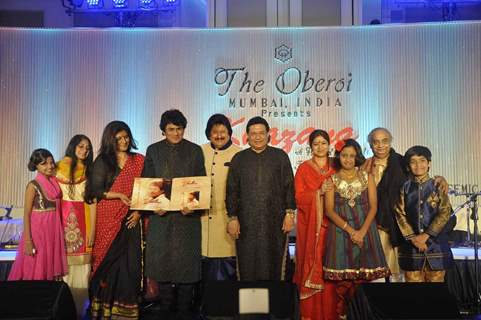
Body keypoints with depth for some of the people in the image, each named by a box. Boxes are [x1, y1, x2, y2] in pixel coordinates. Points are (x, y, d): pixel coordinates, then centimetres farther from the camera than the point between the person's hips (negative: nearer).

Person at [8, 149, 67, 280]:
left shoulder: (55, 183, 5)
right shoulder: (33, 185, -11)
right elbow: (26, 214, -12)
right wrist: (28, 241, -16)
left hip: (53, 229, 5)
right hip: (38, 229, -5)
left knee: (50, 266, 11)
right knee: (36, 268, 2)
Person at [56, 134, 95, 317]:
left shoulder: (90, 171, 9)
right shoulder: (60, 167, 5)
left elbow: (92, 201, 2)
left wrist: (92, 229, -4)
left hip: (83, 220, 1)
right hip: (63, 218, -1)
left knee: (81, 263, 1)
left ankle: (78, 308, 12)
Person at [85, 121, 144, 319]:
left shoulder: (139, 161, 10)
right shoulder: (102, 161, 5)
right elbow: (96, 190, -1)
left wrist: (139, 211, -5)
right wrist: (120, 195, -11)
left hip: (130, 220, 2)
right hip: (108, 219, -1)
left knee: (130, 262, -1)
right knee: (108, 262, -1)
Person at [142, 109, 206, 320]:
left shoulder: (195, 150, 7)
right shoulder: (153, 150, 9)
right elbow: (146, 182, 8)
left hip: (187, 213, -1)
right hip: (161, 214, 1)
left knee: (187, 260, 0)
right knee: (161, 259, 3)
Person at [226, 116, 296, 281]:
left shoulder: (280, 156, 5)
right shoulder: (239, 159, 7)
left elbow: (289, 186, 4)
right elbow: (232, 190, 6)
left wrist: (289, 213, -4)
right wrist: (232, 218, -1)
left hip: (275, 221, -1)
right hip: (246, 222, 1)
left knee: (274, 264, 4)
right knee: (247, 266, 3)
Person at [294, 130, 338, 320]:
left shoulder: (335, 167, 10)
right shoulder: (304, 168, 4)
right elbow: (298, 197, -3)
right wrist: (319, 192, -15)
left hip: (330, 224, 2)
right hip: (309, 224, -1)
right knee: (311, 265, -1)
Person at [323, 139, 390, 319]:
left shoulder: (367, 177, 8)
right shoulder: (332, 179, 5)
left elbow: (373, 206, 2)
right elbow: (329, 210, -2)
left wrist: (362, 231, -11)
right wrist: (350, 230, -12)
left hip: (364, 229, 1)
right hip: (340, 231, 0)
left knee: (363, 278, -2)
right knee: (343, 279, -3)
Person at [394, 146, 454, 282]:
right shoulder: (405, 187, 6)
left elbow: (445, 212, -6)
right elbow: (400, 214, 0)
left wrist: (426, 235, -13)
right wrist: (412, 237, -11)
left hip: (435, 242, -1)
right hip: (411, 243, 1)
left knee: (436, 279, 5)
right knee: (413, 279, 3)